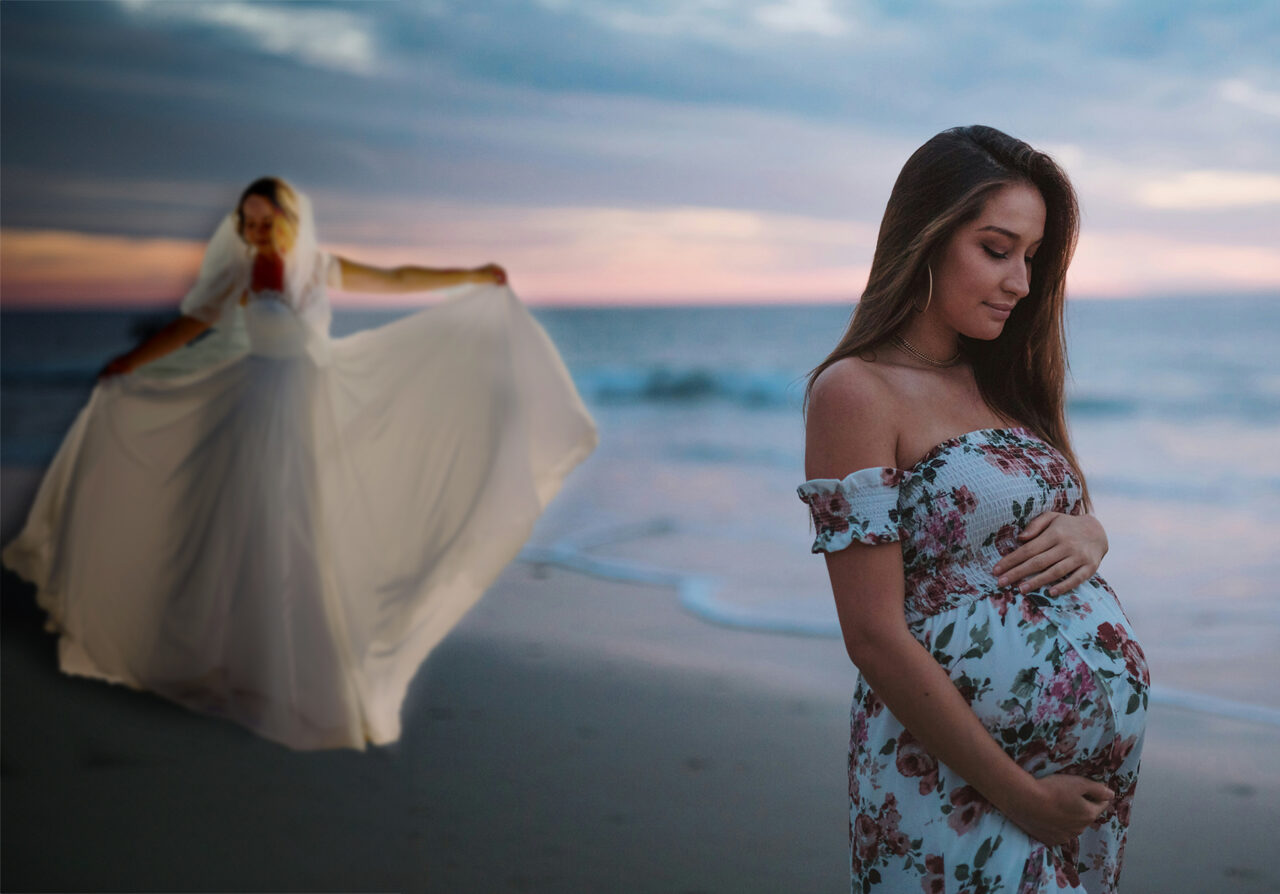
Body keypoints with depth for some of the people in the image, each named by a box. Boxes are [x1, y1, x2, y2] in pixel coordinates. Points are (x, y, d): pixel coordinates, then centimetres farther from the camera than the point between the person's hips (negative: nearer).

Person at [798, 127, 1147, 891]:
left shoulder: (997, 381, 11)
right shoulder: (856, 391, -12)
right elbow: (875, 635, -17)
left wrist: (1087, 533, -5)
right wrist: (1019, 798, -15)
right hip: (963, 784, -7)